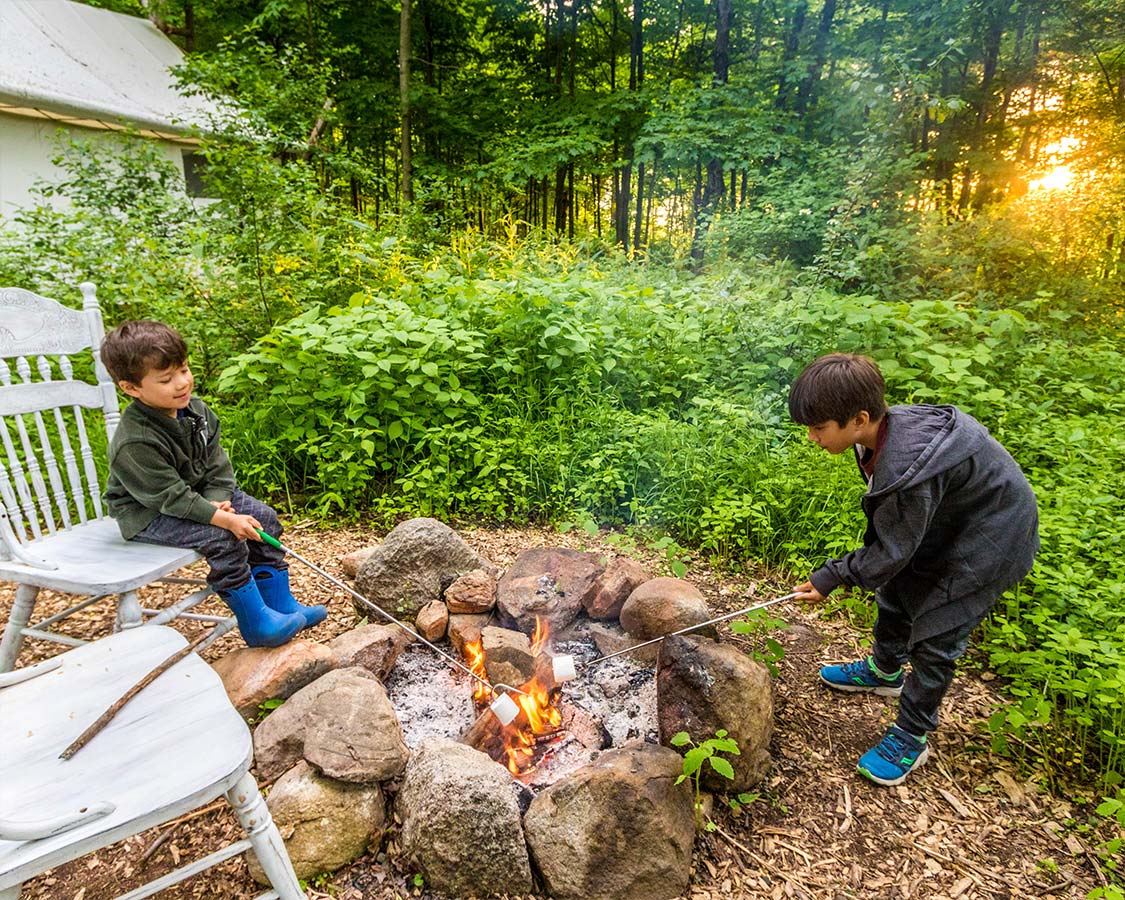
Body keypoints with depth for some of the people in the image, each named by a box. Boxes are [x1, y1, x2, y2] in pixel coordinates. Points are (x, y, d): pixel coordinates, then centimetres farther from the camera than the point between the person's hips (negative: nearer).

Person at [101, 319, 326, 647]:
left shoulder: (196, 410, -6)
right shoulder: (135, 443, -29)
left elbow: (216, 463, -1)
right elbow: (169, 497, -28)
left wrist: (217, 500, -18)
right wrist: (224, 519, -29)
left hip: (198, 494, 8)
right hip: (148, 513, -8)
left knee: (264, 517, -2)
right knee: (221, 538, -28)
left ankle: (281, 604, 6)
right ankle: (256, 624, -14)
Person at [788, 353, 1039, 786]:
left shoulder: (907, 472, -42)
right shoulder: (889, 424, -14)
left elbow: (892, 552, -27)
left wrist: (833, 576, -15)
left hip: (989, 540, -9)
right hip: (942, 522, 9)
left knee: (935, 636, -2)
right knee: (896, 592, 21)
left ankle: (912, 736, 17)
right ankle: (886, 671, 46)